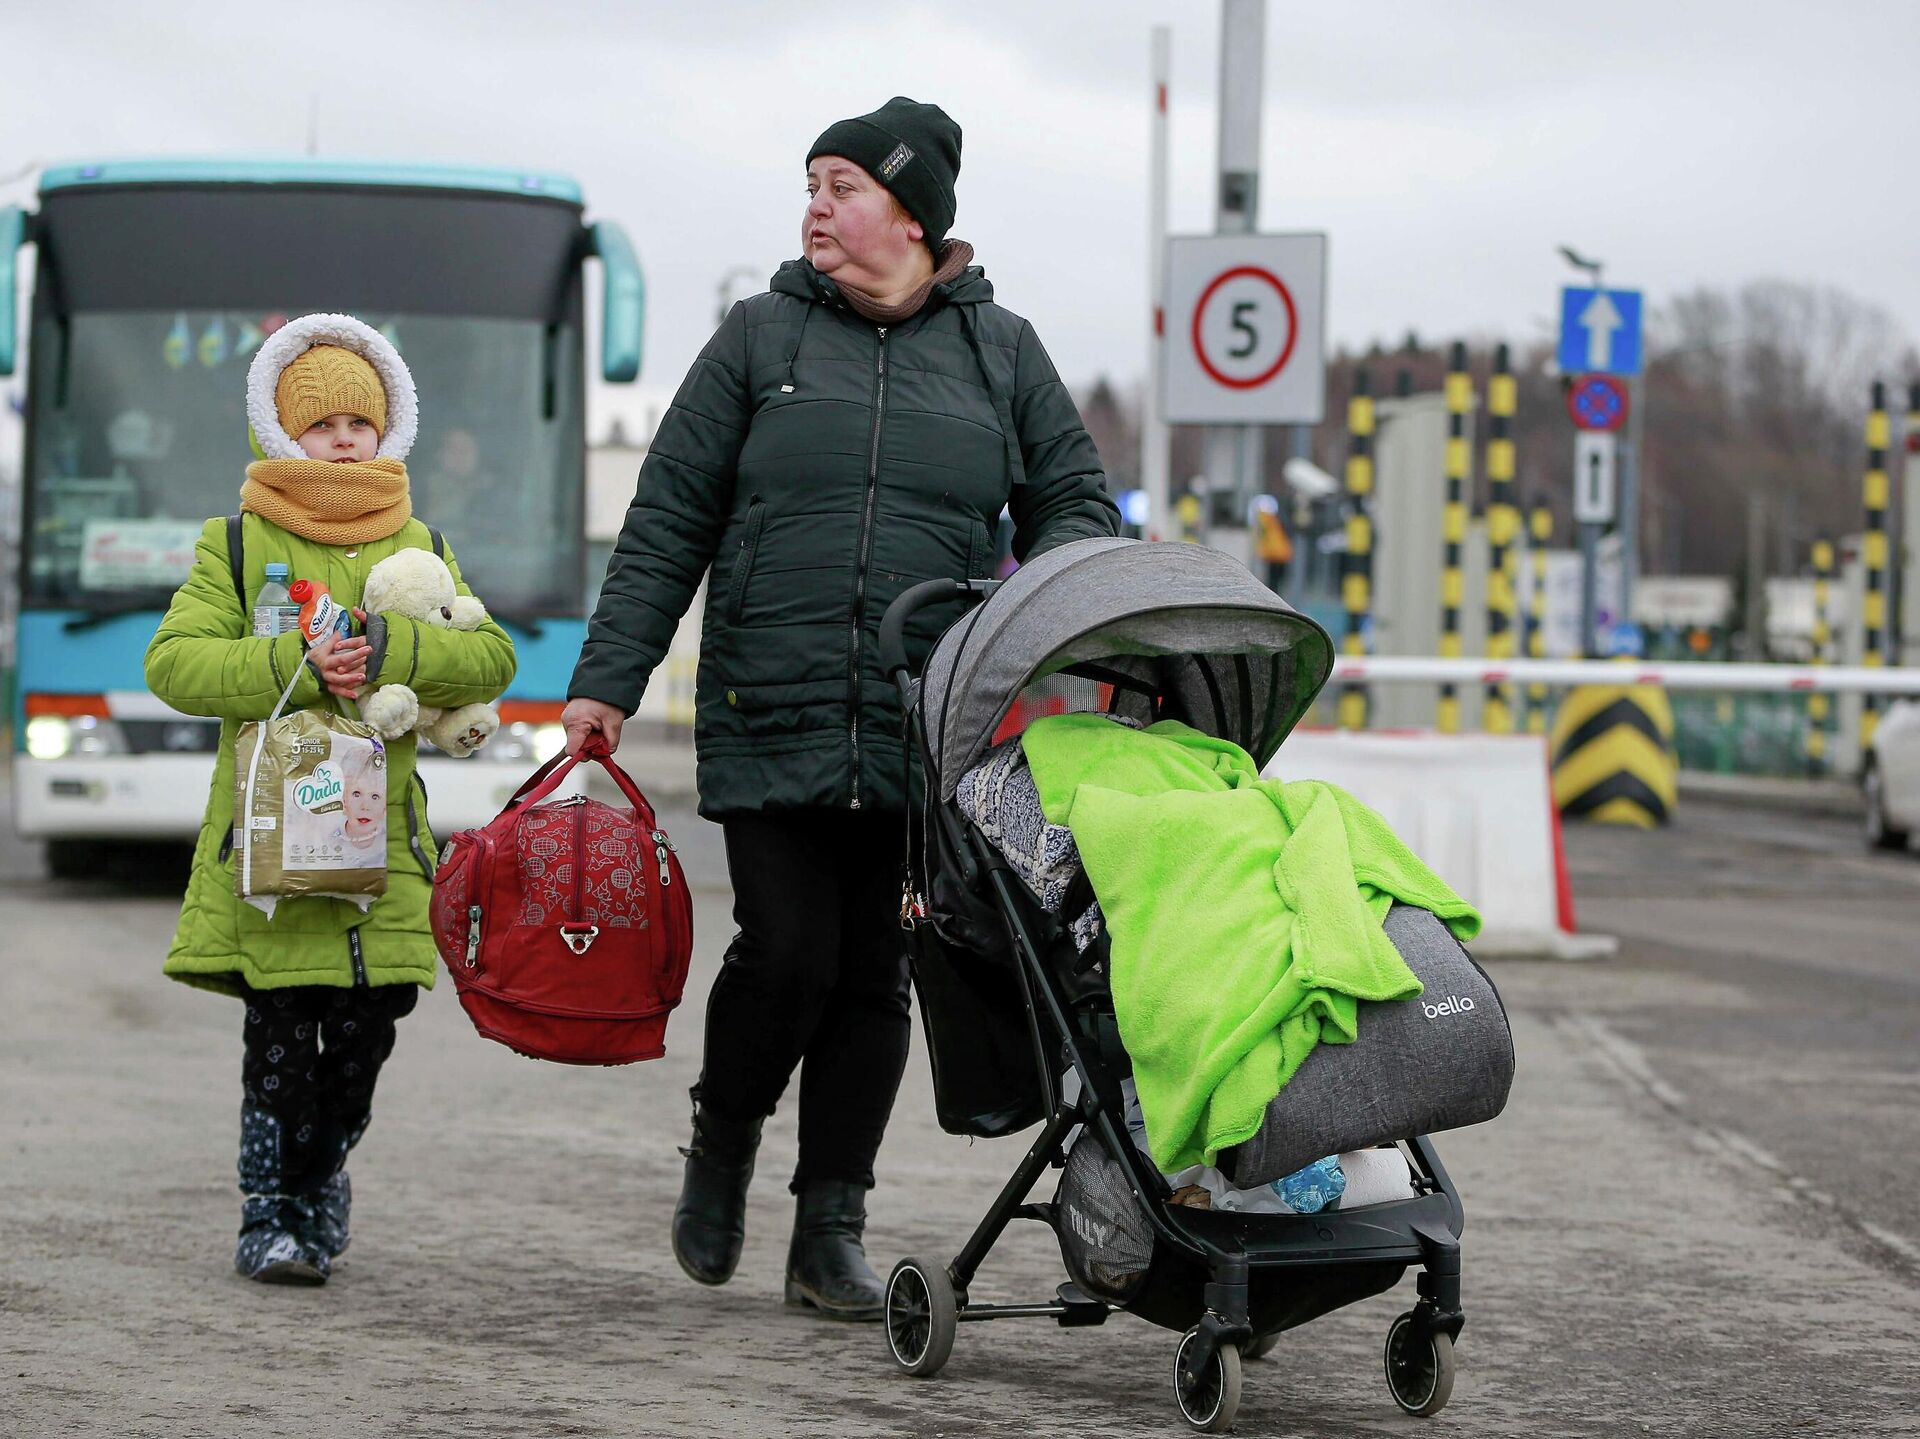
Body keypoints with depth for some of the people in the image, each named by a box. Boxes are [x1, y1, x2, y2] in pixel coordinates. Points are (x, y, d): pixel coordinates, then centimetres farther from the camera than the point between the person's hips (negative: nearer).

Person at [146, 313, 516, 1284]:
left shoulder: (417, 545, 14)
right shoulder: (238, 541, 5)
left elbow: (492, 657, 2)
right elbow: (173, 661, -5)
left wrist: (391, 652, -16)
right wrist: (295, 667, -18)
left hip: (381, 833, 3)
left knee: (364, 1034, 2)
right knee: (280, 1034, -6)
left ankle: (321, 1175, 27)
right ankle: (271, 1214, 7)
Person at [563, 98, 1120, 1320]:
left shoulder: (999, 350, 9)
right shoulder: (762, 337, 6)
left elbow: (1076, 503, 14)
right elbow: (666, 525, 6)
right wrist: (607, 684, 1)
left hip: (926, 736, 1)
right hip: (768, 718, -1)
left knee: (873, 976, 3)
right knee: (786, 955, -9)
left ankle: (832, 1229, 12)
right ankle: (722, 1147, 19)